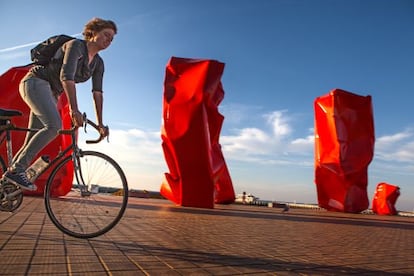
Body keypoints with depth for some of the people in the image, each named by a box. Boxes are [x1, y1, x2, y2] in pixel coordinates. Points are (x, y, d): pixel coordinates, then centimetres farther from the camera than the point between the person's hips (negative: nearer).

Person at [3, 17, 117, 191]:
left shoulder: (98, 63, 7)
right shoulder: (76, 45, -14)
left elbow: (97, 92, 2)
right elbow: (66, 76, -29)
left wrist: (100, 124, -5)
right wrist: (74, 109, -41)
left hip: (51, 92, 8)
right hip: (35, 82, -8)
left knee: (33, 142, 4)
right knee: (54, 125, -29)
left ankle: (10, 175, 12)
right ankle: (17, 169, -23)